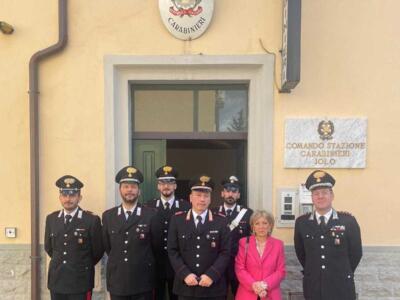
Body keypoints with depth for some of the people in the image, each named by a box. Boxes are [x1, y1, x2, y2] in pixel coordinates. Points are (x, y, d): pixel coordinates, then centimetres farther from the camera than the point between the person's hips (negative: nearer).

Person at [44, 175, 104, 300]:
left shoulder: (92, 220, -8)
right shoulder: (51, 219, 5)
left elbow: (98, 251, -1)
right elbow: (48, 247, 17)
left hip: (80, 282, -4)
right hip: (56, 281, 4)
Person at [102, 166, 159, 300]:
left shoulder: (150, 215, -4)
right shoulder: (108, 216, 4)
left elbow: (157, 246, 4)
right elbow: (107, 247, 13)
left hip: (142, 283, -2)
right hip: (117, 282, 2)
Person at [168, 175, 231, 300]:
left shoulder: (221, 221, 2)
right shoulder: (177, 220, 3)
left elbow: (225, 252, -3)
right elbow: (172, 251, 0)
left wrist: (212, 275, -14)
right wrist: (185, 274, -12)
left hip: (213, 287, 0)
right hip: (186, 286, 1)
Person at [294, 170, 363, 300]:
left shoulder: (348, 221, -6)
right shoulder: (301, 223, -1)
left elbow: (356, 253, 2)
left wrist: (342, 274, 9)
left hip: (341, 288, -1)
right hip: (313, 287, 1)